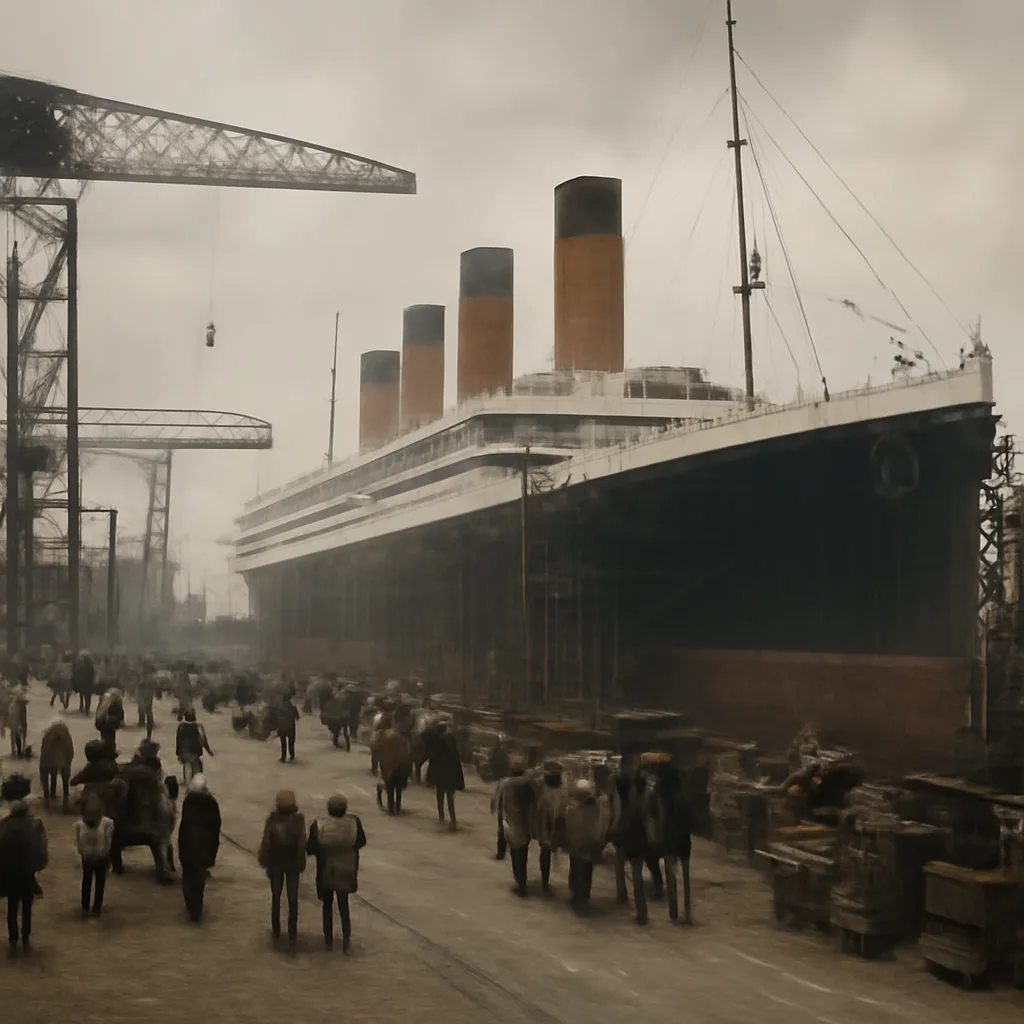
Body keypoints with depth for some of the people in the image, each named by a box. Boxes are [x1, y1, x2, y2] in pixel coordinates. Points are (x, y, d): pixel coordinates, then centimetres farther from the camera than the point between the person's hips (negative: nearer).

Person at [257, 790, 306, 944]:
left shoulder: (272, 820, -17)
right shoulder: (298, 820, -17)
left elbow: (266, 842, -15)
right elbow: (302, 844, -16)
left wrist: (264, 861, -3)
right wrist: (301, 863, -4)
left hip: (276, 863, 0)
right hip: (293, 864, 0)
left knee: (276, 897, 19)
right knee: (293, 899, 11)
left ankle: (276, 931, 28)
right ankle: (292, 934, 14)